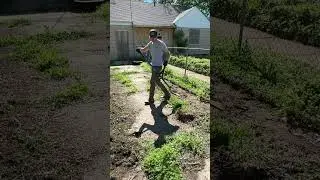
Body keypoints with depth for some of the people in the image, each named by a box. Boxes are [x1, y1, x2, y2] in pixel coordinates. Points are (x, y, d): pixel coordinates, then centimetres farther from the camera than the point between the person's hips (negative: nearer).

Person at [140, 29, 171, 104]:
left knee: (152, 82, -6)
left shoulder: (161, 44, -11)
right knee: (157, 81, 15)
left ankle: (151, 99, 4)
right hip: (153, 65, 8)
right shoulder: (150, 43, 8)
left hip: (158, 65, -8)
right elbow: (144, 50, 5)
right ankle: (167, 94, 30)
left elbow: (167, 53, 0)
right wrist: (141, 49, -17)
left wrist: (166, 60, -8)